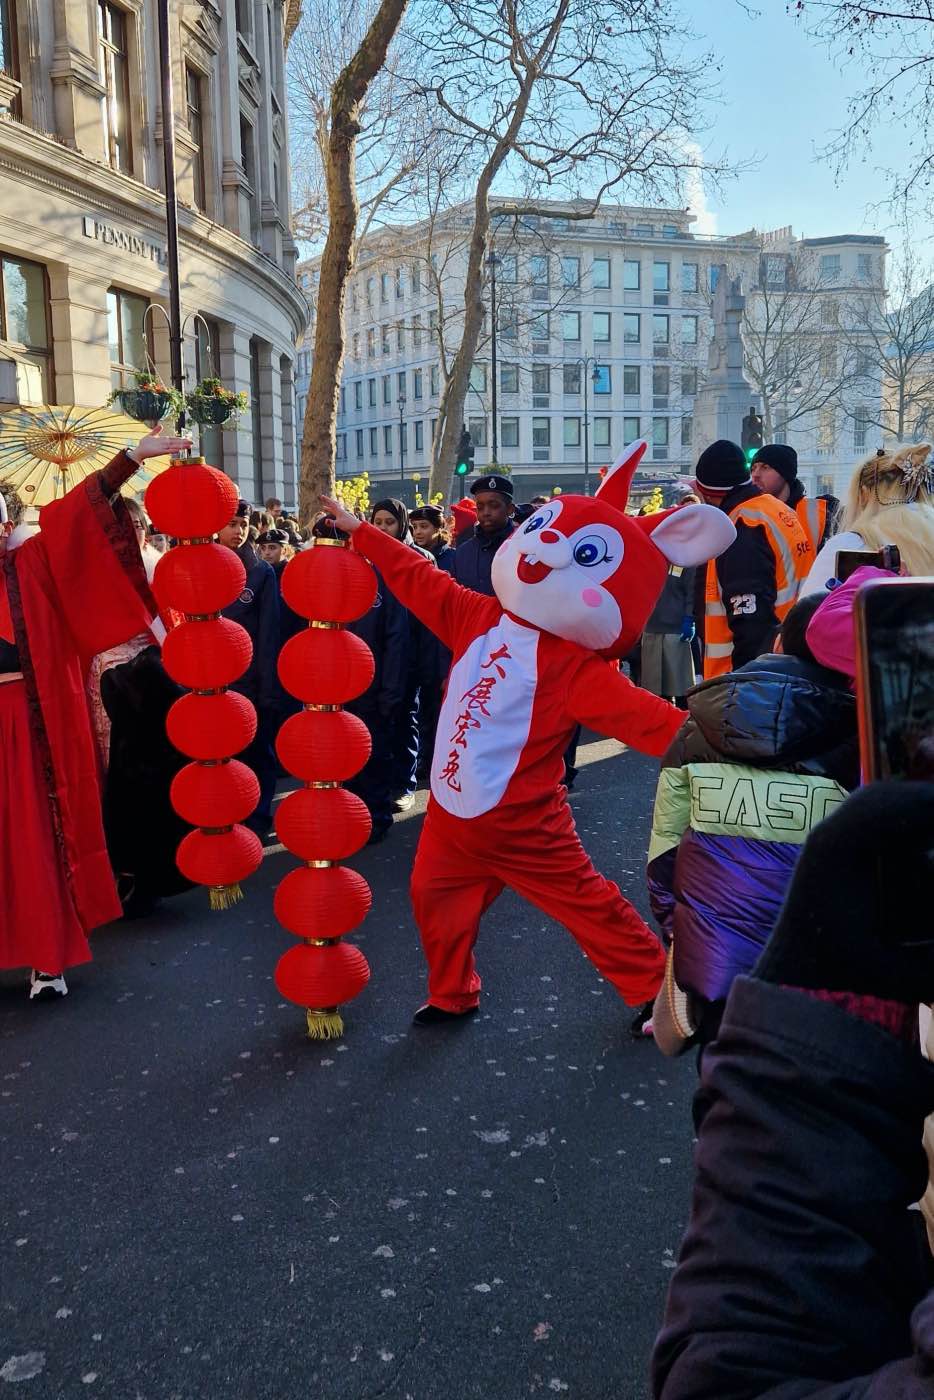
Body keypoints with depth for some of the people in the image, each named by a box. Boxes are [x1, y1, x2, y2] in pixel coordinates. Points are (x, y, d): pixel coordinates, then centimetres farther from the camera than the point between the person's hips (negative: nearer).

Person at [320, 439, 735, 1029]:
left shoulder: (577, 669, -20)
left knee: (587, 905, 5)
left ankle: (656, 985, 27)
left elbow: (641, 716, -26)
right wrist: (360, 531, 13)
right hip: (453, 811, 6)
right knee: (438, 896, 18)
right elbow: (420, 580, 8)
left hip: (520, 826, -6)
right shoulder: (478, 617, -3)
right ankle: (453, 995, 41)